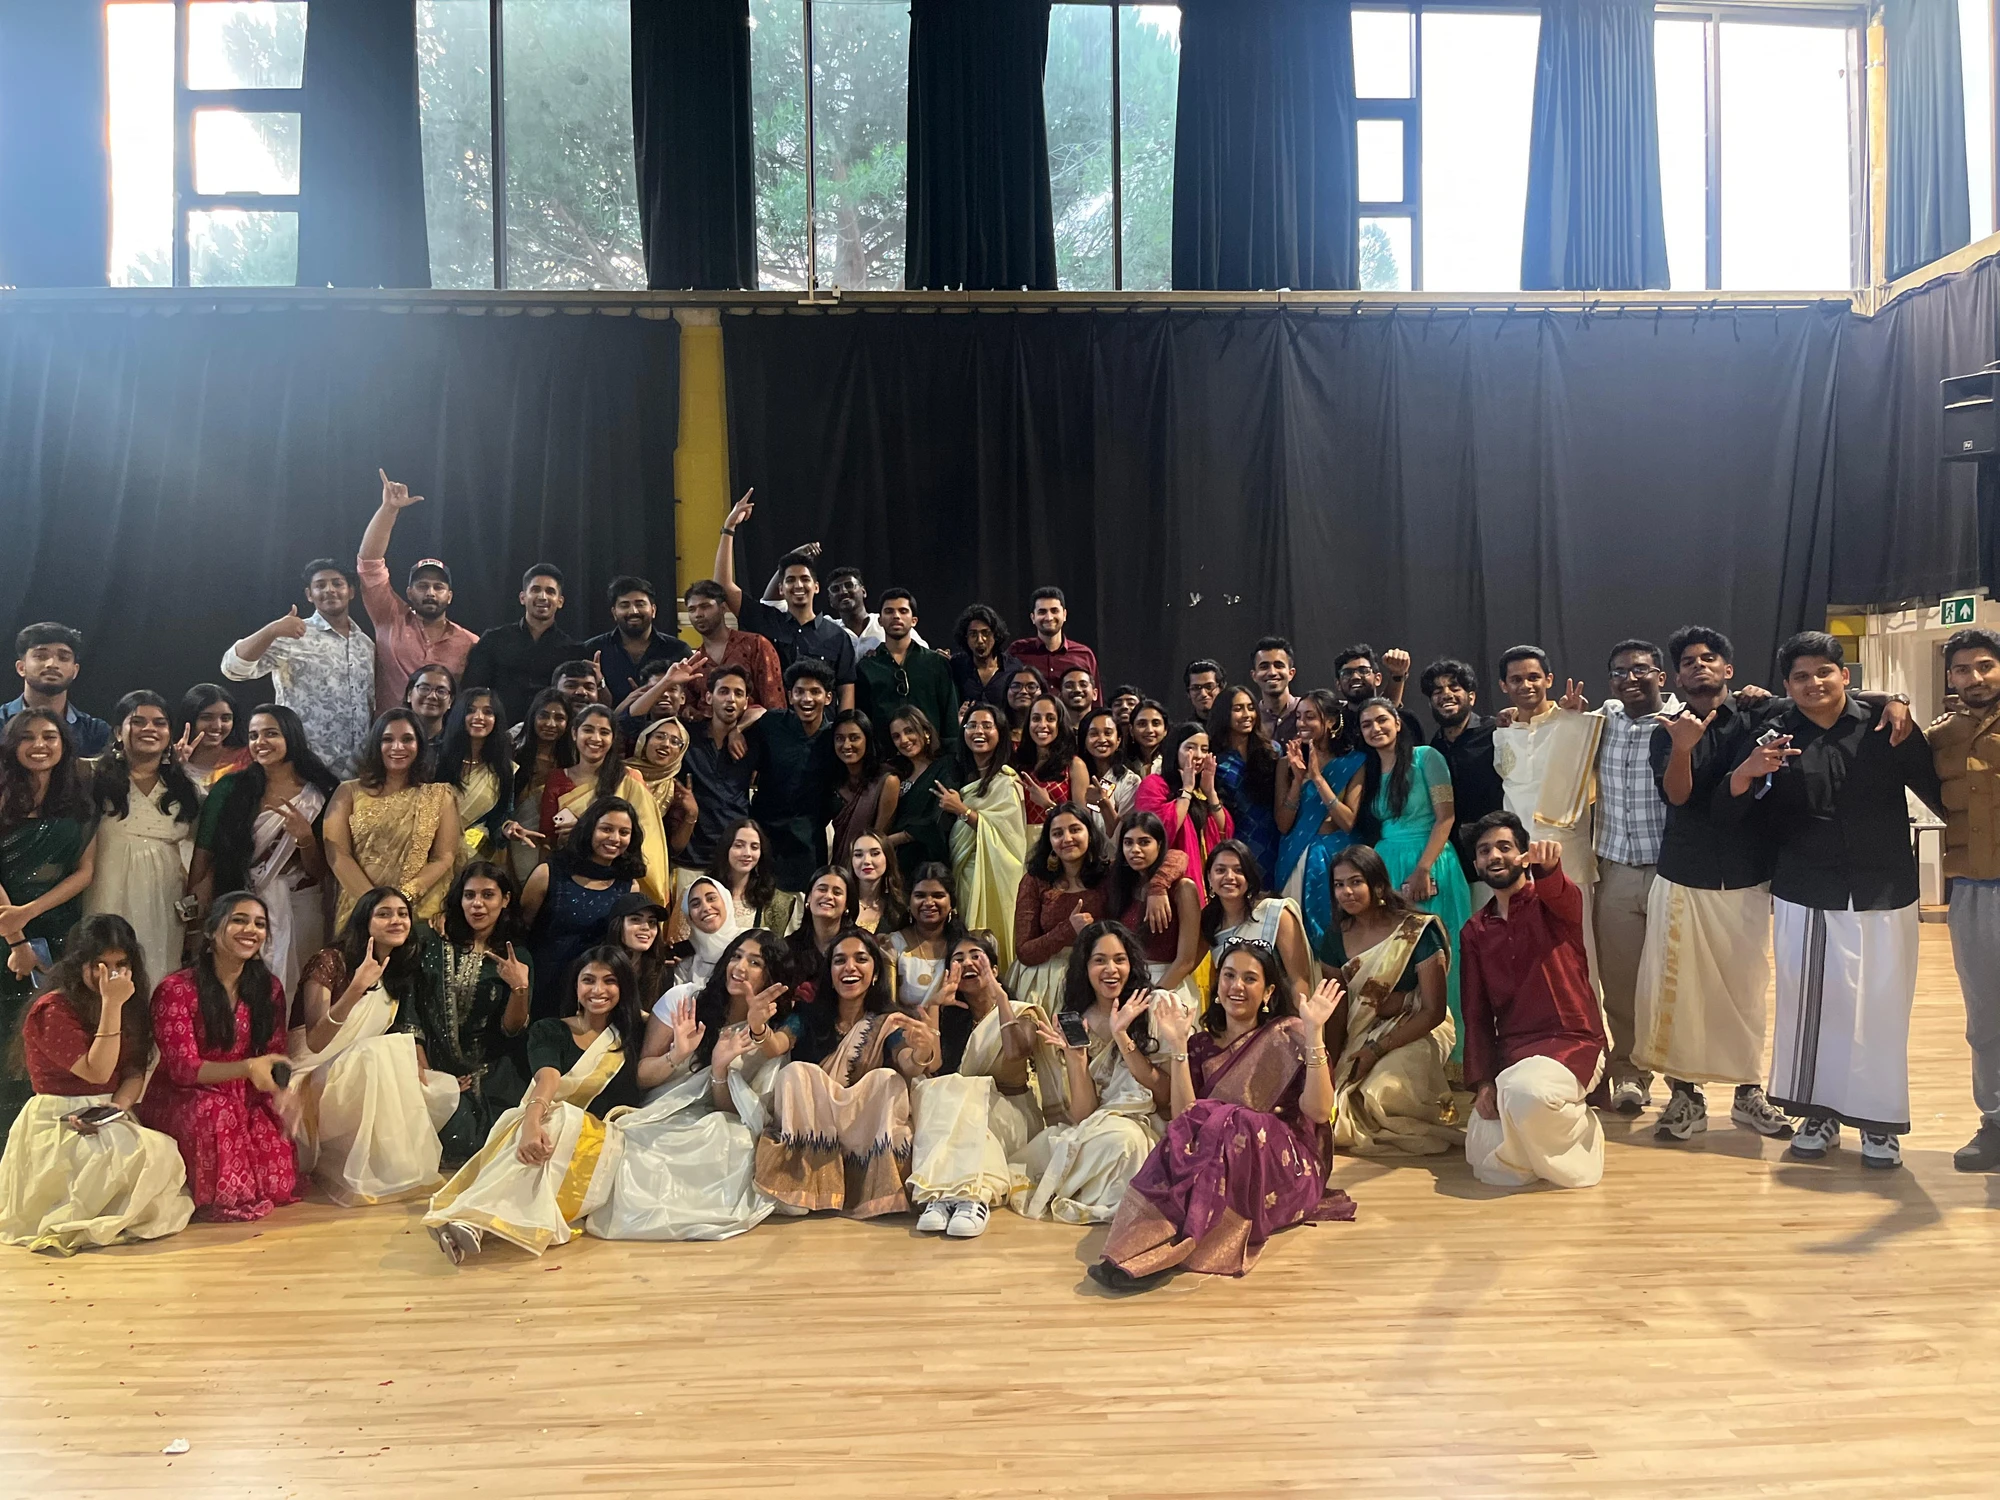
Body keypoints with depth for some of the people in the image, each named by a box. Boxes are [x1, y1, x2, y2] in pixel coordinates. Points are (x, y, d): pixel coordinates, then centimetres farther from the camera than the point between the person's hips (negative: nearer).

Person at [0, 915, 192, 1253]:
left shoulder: (130, 1007, 10)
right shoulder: (53, 1010, -11)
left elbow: (135, 1072, 8)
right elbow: (97, 1072, -19)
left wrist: (120, 1105, -14)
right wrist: (111, 1005, -23)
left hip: (111, 1120, 6)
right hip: (58, 1126, -6)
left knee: (164, 1152, -23)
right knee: (143, 1155, -31)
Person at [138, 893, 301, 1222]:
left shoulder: (268, 987, 3)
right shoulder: (176, 989, -12)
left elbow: (276, 1058, 3)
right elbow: (183, 1068, -18)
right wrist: (247, 1068, -37)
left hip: (247, 1102, 5)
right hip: (182, 1100, -5)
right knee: (215, 1109, -35)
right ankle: (214, 1196, -14)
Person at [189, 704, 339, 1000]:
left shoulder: (321, 794, 2)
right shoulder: (232, 789, 3)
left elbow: (319, 872, 3)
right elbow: (204, 857, 1)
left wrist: (305, 838, -15)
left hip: (301, 912, 0)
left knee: (290, 995, 0)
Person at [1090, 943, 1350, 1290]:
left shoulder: (1287, 1035, 4)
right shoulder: (1201, 1044, 13)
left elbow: (1318, 1111, -11)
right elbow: (1183, 1118, -2)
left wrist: (1315, 1032, -18)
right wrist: (1177, 1047, -7)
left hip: (1288, 1168, -3)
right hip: (1219, 1161, 3)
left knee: (1224, 1124, -33)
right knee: (1191, 1129, -29)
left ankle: (1154, 1250, -40)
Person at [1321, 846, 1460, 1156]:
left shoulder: (1418, 931, -13)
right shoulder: (1337, 936, 4)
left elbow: (1433, 1011, -13)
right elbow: (1339, 1009, 6)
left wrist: (1377, 1050, -19)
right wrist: (1331, 1060, -12)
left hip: (1417, 1034, -4)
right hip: (1362, 1034, 5)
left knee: (1379, 1093, -32)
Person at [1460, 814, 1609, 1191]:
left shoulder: (1551, 903, -1)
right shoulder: (1475, 932, 12)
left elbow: (1563, 896, -29)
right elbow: (1476, 1013, 8)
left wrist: (1547, 868, -54)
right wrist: (1481, 1081, -6)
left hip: (1572, 1043, -4)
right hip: (1510, 1053, 5)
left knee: (1526, 1093, -38)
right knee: (1491, 1163, -16)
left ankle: (1580, 1134, -4)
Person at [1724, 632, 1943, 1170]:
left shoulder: (1884, 726, -2)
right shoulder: (1776, 737, -1)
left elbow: (1938, 787, -2)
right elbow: (1731, 808, -6)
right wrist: (1748, 771, -24)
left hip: (1884, 896, 0)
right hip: (1804, 897, 1)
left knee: (1881, 1006, 4)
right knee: (1808, 1004, 5)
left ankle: (1878, 1123, 18)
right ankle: (1819, 1113, 20)